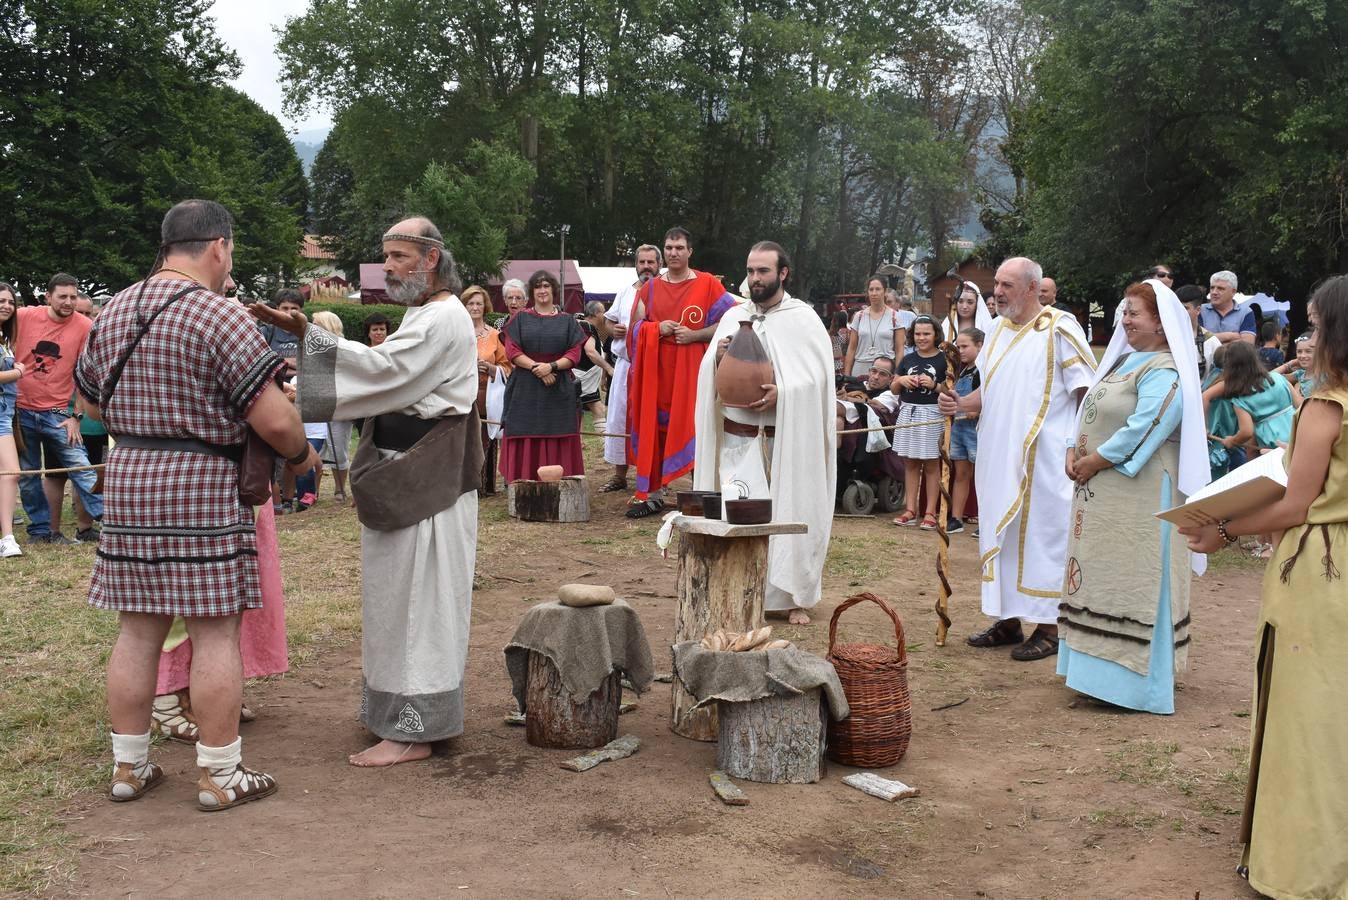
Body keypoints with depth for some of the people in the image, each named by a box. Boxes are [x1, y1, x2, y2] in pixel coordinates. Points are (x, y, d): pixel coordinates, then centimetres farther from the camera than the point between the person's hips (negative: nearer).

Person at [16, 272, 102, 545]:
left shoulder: (84, 326, -6)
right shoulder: (23, 317, -3)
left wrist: (77, 415, -5)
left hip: (57, 414, -2)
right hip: (21, 411, 2)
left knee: (81, 468, -10)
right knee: (27, 476, 9)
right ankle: (40, 530, 20)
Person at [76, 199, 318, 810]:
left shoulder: (113, 311, 10)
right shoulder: (220, 315, -13)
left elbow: (90, 402, 22)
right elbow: (273, 417, -16)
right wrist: (300, 454, 3)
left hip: (126, 484, 7)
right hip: (203, 487, -7)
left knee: (137, 629, 13)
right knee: (215, 633, 2)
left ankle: (129, 766, 23)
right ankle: (219, 776, 9)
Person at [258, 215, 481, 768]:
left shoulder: (443, 319, -16)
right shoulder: (425, 315, 18)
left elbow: (381, 368, -26)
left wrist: (306, 334, -27)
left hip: (427, 483, -10)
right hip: (406, 478, 10)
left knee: (415, 599, -6)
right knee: (405, 597, 15)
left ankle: (413, 731, 0)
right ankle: (400, 711, 25)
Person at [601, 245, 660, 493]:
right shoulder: (625, 292, 12)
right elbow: (610, 321, 21)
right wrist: (613, 330, 0)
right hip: (625, 365, 5)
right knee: (618, 418, 8)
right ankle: (619, 474, 19)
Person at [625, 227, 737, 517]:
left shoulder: (707, 284, 0)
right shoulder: (650, 288, 11)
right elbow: (634, 328, 12)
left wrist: (694, 335, -15)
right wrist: (656, 328, -8)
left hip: (692, 368, -4)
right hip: (656, 368, 4)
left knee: (692, 427, -6)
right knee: (655, 430, 4)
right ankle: (653, 495, 12)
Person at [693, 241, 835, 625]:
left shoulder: (803, 318, -1)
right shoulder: (733, 316, 10)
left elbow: (818, 377, -7)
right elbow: (711, 376, 11)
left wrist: (783, 392, -22)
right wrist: (718, 357, -10)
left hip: (787, 438, -3)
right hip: (737, 436, 3)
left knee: (790, 514, 2)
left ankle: (795, 596, 13)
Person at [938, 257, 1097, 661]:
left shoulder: (1059, 328, -7)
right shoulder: (998, 331, 13)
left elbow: (1088, 392, -9)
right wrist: (960, 404, 1)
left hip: (1042, 458, -7)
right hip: (999, 456, 7)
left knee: (1041, 535, -2)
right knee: (1001, 533, 11)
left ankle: (1048, 628, 7)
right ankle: (1008, 620, 21)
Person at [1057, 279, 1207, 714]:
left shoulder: (1163, 372, -14)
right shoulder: (1123, 360, 15)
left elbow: (1141, 430, -22)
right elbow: (1092, 412, 16)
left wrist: (1094, 461, -15)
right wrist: (1076, 450, -1)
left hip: (1138, 495, -9)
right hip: (1102, 495, 9)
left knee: (1134, 581, -4)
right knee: (1103, 577, 13)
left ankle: (1137, 680, 4)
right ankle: (1103, 668, 23)